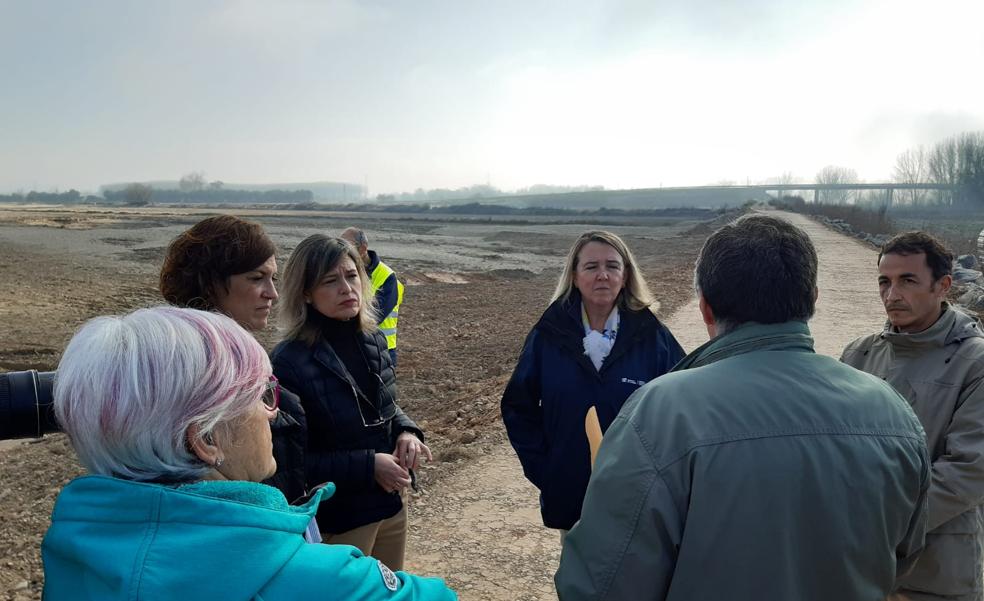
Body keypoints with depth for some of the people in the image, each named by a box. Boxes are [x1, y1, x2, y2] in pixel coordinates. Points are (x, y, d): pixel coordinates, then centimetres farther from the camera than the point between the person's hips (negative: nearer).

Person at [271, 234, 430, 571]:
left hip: (390, 505, 7)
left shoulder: (373, 341, -2)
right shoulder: (289, 361, -21)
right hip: (337, 519, -6)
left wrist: (406, 432, -7)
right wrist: (366, 467, -24)